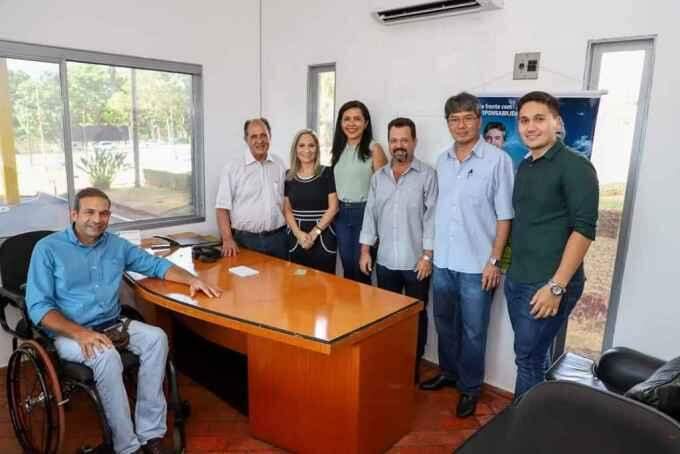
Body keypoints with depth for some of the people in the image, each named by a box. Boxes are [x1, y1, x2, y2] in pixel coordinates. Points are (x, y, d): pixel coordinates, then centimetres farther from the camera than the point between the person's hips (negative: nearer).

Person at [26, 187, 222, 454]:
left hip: (112, 325, 4)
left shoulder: (116, 245, 8)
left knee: (156, 338, -23)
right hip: (68, 333, -4)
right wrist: (80, 333, -26)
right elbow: (38, 306, -11)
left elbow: (155, 264, 14)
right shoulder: (48, 248, -5)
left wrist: (191, 280, -5)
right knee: (107, 355, -34)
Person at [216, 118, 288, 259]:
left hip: (277, 238, 3)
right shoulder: (233, 168, -4)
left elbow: (287, 203, 12)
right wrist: (227, 239, -14)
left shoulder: (280, 166, 7)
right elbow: (223, 207, -5)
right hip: (245, 240, -3)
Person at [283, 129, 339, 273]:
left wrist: (314, 233, -12)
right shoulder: (289, 176, 7)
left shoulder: (327, 173, -1)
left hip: (323, 237, -2)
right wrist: (298, 233, -9)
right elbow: (286, 209, 6)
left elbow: (333, 207, -4)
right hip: (296, 239, 3)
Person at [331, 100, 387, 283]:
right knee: (347, 269, 15)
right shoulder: (337, 149, 11)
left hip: (364, 212, -5)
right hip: (341, 213, 5)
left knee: (361, 269, 3)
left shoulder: (374, 149, -7)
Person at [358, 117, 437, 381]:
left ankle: (413, 365, 26)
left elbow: (432, 217, -9)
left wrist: (427, 255, -13)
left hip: (415, 262, -4)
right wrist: (365, 250, 4)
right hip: (385, 261, 4)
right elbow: (370, 214, 8)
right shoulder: (378, 177, 7)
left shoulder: (427, 175, -6)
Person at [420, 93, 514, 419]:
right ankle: (448, 372, 39)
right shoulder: (442, 161, 7)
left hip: (476, 265, -5)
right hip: (443, 261, 5)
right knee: (444, 324, 19)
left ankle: (470, 388, 27)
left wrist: (494, 260, -11)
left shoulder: (498, 160, -10)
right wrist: (432, 250, 11)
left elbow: (504, 216, -9)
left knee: (472, 331, 8)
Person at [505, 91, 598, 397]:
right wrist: (507, 266, 12)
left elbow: (584, 229, -16)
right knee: (531, 354, 16)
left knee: (529, 358, 4)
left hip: (547, 284, -6)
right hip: (516, 279, 7)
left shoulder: (575, 167, -10)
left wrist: (556, 286, -19)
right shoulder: (524, 167, 11)